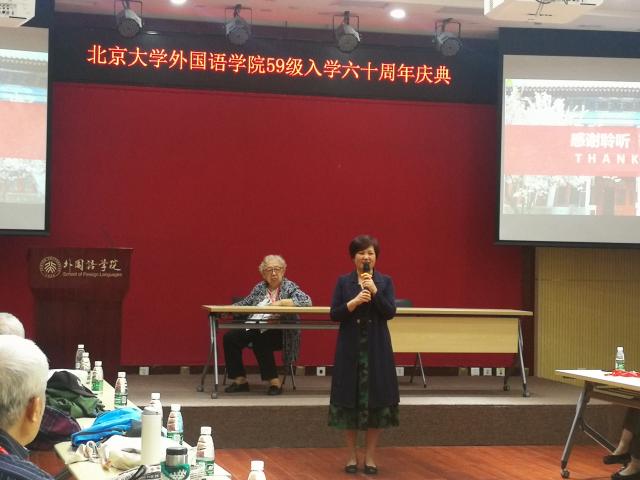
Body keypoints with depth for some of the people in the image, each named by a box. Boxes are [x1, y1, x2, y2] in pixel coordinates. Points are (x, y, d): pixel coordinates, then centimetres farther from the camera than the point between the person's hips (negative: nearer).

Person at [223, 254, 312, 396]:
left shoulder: (289, 286, 1)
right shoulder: (260, 288, 16)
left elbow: (307, 301, -14)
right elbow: (244, 304, 20)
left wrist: (282, 302, -20)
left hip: (280, 333, -5)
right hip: (256, 329, 5)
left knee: (260, 341, -34)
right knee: (230, 338, -15)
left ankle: (274, 382, -22)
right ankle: (240, 380, -6)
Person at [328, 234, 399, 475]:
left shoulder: (385, 281, 4)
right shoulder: (343, 282, 3)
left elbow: (390, 313, -8)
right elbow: (334, 314, -4)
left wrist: (374, 290, -18)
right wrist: (355, 301, -17)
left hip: (376, 348, 0)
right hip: (350, 347, 0)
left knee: (377, 399, 1)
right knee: (349, 400, 2)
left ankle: (370, 455, 11)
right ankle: (351, 455, 13)